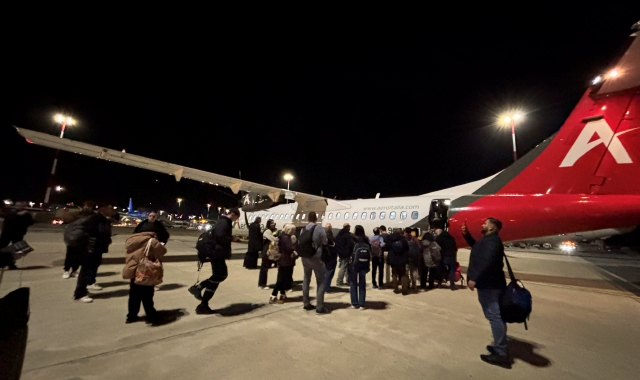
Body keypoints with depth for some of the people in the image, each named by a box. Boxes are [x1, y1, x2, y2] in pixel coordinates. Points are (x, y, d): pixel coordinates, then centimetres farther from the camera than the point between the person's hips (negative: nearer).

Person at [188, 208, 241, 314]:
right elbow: (221, 236, -31)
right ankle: (203, 305, 10)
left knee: (222, 274, 20)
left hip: (218, 252, 10)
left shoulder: (224, 222, 14)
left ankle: (198, 287, 21)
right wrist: (232, 238, -16)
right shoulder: (224, 222, -18)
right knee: (216, 278, -1)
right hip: (217, 253, -10)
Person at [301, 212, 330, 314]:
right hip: (316, 258, -5)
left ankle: (306, 303, 25)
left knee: (306, 280, 18)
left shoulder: (303, 229, 0)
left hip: (305, 258, 5)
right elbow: (324, 242, -4)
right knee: (321, 281, 5)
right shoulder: (320, 229, -14)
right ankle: (320, 307, 5)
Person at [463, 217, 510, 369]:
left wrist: (474, 278, -27)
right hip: (490, 283, 11)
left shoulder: (491, 240, -18)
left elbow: (486, 261, -29)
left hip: (489, 284, -11)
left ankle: (500, 354, 0)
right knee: (496, 315, 18)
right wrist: (466, 235, 18)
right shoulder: (488, 240, 16)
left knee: (493, 315, -7)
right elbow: (476, 247, 33)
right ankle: (500, 347, 30)